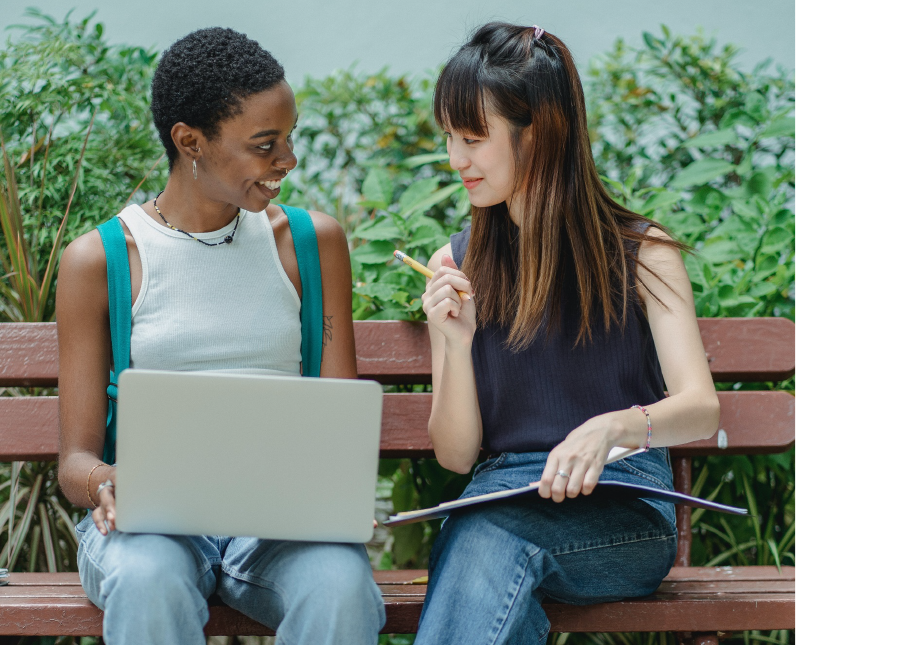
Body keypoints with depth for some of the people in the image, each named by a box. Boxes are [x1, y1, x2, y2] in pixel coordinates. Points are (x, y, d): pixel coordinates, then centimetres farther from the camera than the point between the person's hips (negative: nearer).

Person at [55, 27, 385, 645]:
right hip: (149, 516, -1)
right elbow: (76, 456, 3)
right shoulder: (97, 261, 4)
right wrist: (104, 483, -22)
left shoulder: (314, 241, 11)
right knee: (148, 583, -37)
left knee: (340, 585, -33)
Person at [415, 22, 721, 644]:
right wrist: (457, 342, -10)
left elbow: (701, 408, -10)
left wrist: (611, 427, -31)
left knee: (488, 533, -35)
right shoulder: (456, 267, 11)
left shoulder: (641, 252, 4)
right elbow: (455, 454, 8)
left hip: (626, 509, -2)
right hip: (500, 499, 2)